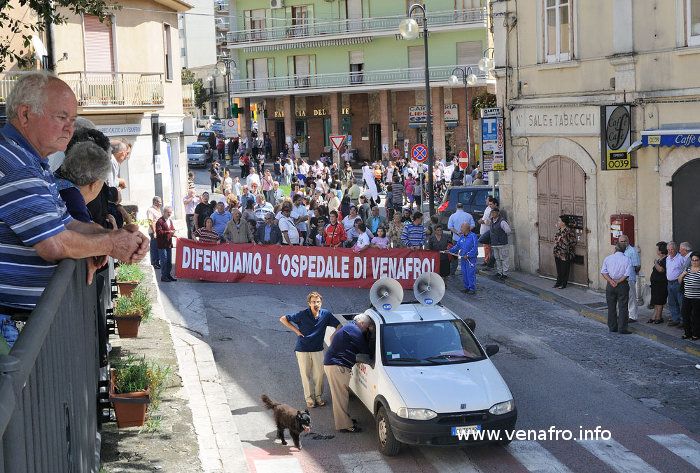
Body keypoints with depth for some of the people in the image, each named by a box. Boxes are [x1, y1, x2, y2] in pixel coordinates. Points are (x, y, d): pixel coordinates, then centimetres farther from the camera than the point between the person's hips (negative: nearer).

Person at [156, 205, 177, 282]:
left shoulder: (170, 221, 17)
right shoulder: (160, 221, -12)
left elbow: (172, 229, 24)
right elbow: (159, 232, -19)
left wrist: (172, 233, 2)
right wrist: (168, 232, -25)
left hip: (169, 244, 8)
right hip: (162, 245, -8)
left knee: (169, 261, 13)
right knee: (164, 261, -6)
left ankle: (169, 275, 23)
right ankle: (163, 277, -1)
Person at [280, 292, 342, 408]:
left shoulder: (326, 314, -5)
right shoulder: (302, 315, -12)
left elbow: (339, 326, 6)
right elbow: (283, 319, -5)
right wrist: (296, 330, -8)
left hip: (318, 350, 2)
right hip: (303, 350, -2)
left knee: (319, 375, 4)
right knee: (306, 375, 3)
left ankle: (318, 396, 20)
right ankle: (309, 399, 13)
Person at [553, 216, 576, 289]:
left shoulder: (568, 231, -17)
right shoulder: (558, 229, 7)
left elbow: (573, 241, -12)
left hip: (565, 254, -7)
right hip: (557, 253, 7)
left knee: (564, 269, 4)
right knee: (558, 269, 16)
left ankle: (564, 283, 13)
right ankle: (558, 282, 26)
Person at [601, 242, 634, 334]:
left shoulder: (607, 258, 3)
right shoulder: (627, 260, -4)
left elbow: (604, 272, -5)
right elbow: (627, 274, -12)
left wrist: (611, 281, -11)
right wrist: (618, 281, -9)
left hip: (610, 285, 3)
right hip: (622, 285, -2)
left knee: (611, 307, 12)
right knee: (622, 307, 0)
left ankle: (612, 327, 18)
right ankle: (622, 329, -3)